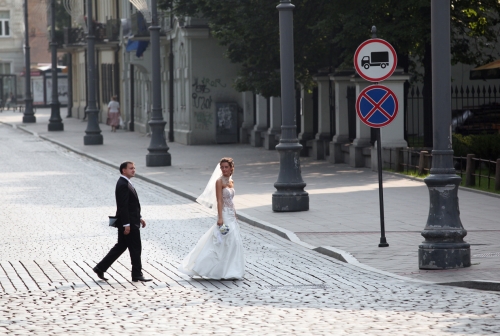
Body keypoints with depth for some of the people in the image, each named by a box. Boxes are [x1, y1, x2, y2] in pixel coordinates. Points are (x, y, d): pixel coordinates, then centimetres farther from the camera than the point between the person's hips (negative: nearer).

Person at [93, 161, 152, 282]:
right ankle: (137, 275, 6)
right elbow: (123, 206, -22)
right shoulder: (123, 185, -18)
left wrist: (139, 218, 22)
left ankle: (100, 268, 16)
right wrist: (126, 225, -23)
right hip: (128, 223, -10)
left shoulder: (126, 184, 15)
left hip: (131, 222, 10)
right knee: (135, 249, -2)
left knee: (120, 247, 14)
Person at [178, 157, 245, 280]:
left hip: (231, 216, 8)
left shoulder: (231, 182, 12)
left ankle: (232, 271, 15)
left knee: (234, 242, 7)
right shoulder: (219, 181, -11)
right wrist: (220, 218, -24)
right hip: (224, 215, -8)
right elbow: (219, 201, -17)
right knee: (224, 242, -9)